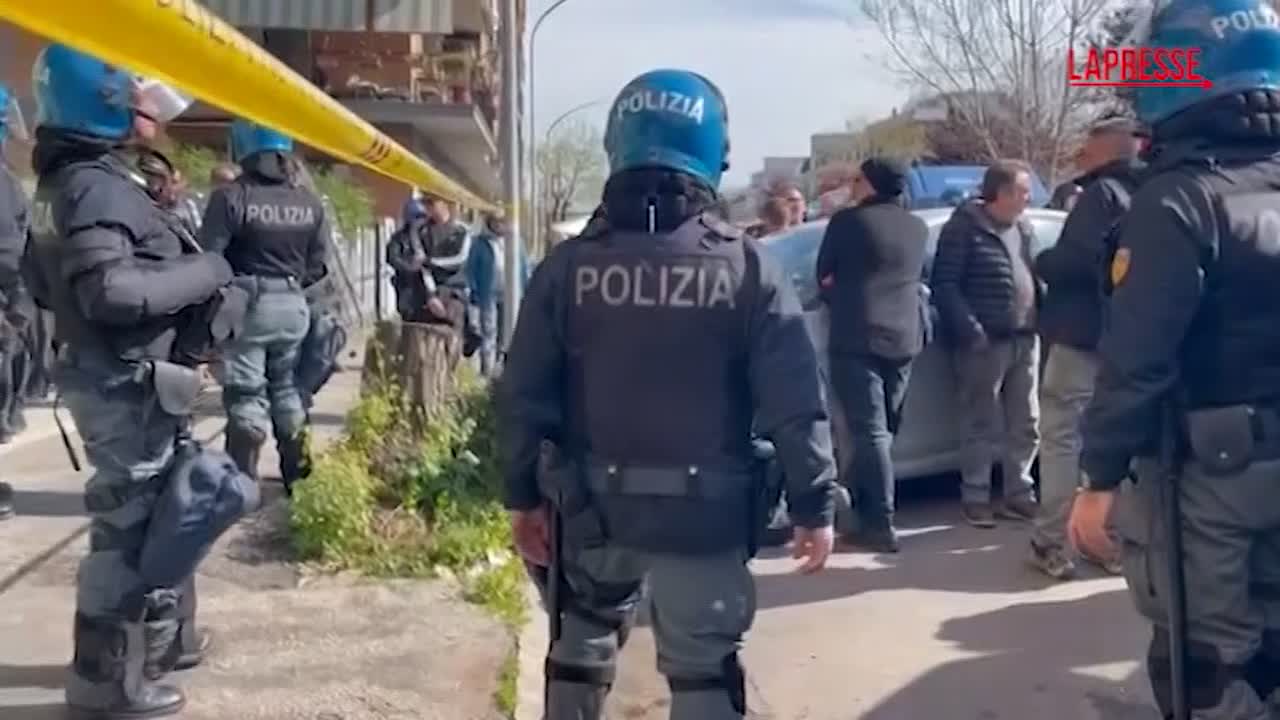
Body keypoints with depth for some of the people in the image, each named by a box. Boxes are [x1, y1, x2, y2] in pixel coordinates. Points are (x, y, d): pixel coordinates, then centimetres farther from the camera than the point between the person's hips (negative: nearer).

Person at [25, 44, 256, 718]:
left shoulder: (67, 184, 12)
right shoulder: (97, 188, -20)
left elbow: (42, 277, 21)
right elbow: (110, 287, -32)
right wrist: (204, 272, -21)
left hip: (120, 380, 10)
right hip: (128, 388, -10)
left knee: (159, 514, 21)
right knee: (132, 528, 0)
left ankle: (164, 637, 36)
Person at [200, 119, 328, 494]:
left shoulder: (230, 196, -14)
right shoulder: (308, 202, 2)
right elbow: (317, 265, 6)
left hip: (245, 305, -4)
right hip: (293, 305, 5)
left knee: (246, 394, 2)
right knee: (288, 389, 17)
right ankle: (297, 476, 24)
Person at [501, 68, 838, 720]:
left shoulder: (567, 266, -4)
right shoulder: (747, 268, -7)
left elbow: (523, 398, -2)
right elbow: (795, 406, -9)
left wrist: (524, 496, 8)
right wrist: (814, 505, 0)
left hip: (594, 507, 2)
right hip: (705, 510, -1)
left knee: (580, 653, 20)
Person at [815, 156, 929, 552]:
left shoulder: (847, 221, -6)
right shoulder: (918, 228, 13)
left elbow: (824, 278, 3)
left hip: (856, 339, -6)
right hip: (904, 338, 6)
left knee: (870, 431, -7)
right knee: (883, 429, 14)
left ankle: (881, 524, -9)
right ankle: (865, 509, 22)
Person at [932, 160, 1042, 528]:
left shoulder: (1023, 228, 16)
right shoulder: (965, 226, -6)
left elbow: (1031, 277, 20)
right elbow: (945, 284, -12)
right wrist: (971, 329, -20)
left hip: (1025, 339, 7)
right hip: (985, 341, -7)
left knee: (1026, 425, 10)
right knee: (984, 426, -1)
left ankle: (1018, 494, 21)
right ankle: (976, 498, 9)